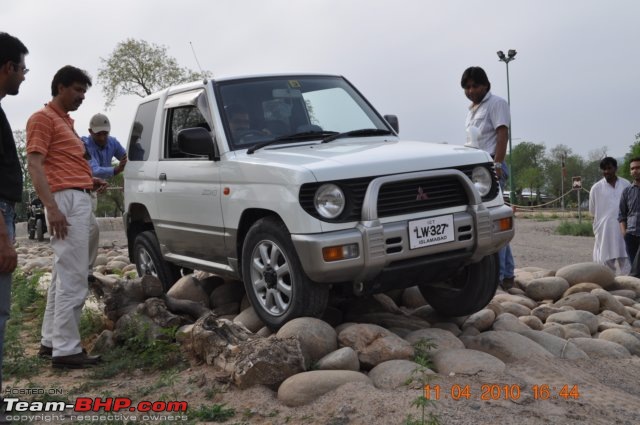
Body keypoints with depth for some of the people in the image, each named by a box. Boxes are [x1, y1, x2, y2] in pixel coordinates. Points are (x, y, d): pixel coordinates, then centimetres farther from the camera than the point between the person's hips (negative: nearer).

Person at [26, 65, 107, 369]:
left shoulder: (65, 121, 23)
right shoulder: (43, 118, -4)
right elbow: (35, 165, -13)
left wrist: (90, 180, 11)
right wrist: (51, 206, -22)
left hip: (79, 200, 10)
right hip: (66, 200, -10)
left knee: (63, 276, 13)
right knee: (73, 278, -10)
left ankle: (51, 341, 20)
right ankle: (65, 349, -6)